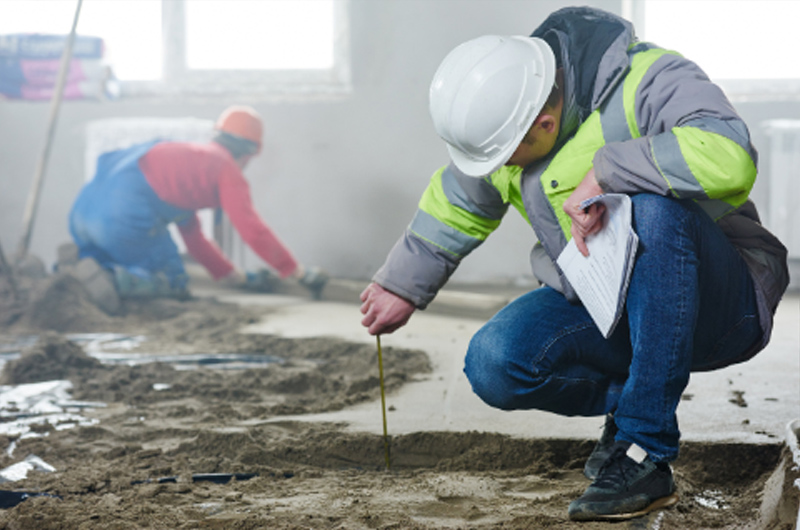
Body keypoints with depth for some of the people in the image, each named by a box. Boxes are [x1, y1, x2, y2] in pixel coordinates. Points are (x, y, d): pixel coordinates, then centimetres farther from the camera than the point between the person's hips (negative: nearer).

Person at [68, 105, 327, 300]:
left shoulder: (190, 157, 34)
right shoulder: (228, 169, 7)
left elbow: (192, 235, 39)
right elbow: (253, 230, 2)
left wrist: (233, 275, 40)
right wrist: (299, 272, 11)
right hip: (125, 213, -8)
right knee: (172, 281, 8)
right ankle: (115, 280, -21)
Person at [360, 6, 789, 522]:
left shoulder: (649, 80, -24)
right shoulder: (501, 113, -3)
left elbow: (729, 156, -43)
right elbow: (458, 205, 16)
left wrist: (604, 173, -35)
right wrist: (403, 286, 26)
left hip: (719, 303, -5)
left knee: (657, 206, -38)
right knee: (494, 366, -21)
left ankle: (645, 454, -30)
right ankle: (627, 400, 9)